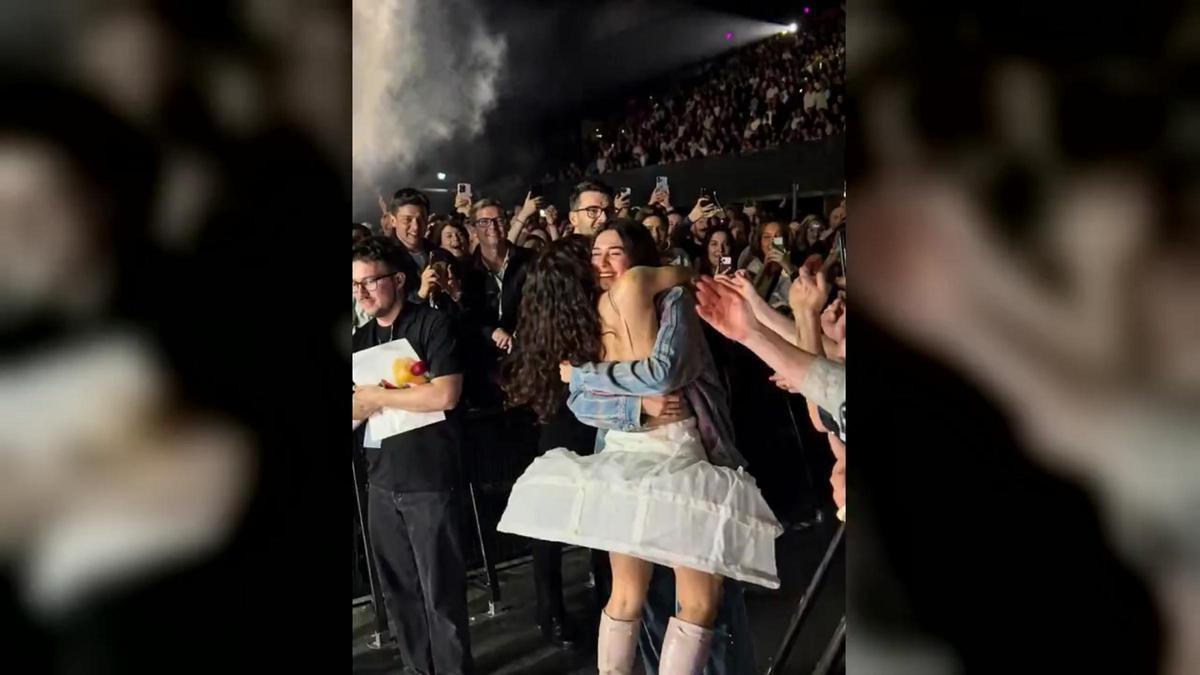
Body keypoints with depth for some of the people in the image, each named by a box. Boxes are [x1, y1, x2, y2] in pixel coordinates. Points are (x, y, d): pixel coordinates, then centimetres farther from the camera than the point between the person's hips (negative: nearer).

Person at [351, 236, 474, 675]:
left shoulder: (432, 325, -8)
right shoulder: (361, 339, 12)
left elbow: (445, 395, -18)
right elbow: (359, 410, 14)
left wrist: (377, 396, -9)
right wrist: (361, 405, -10)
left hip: (429, 478, -6)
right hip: (381, 480, 6)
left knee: (441, 591, 1)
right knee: (399, 590, 13)